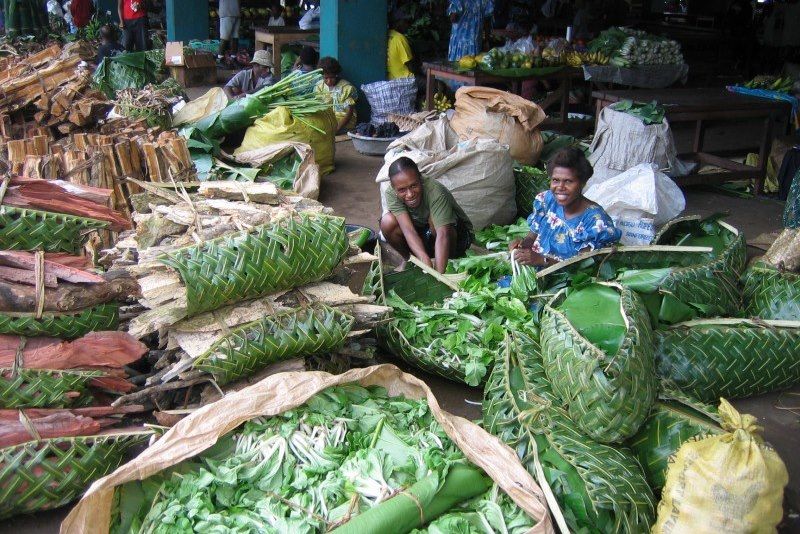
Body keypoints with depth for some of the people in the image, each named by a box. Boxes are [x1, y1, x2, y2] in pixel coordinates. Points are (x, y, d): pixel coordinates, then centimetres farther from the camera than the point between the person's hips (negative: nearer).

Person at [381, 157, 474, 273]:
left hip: (457, 234, -3)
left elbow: (443, 234, -45)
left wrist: (439, 274, -56)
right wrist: (424, 259, -52)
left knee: (434, 219, -35)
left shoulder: (436, 192, -35)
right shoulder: (391, 194, -24)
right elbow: (408, 229, -34)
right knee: (387, 222, -22)